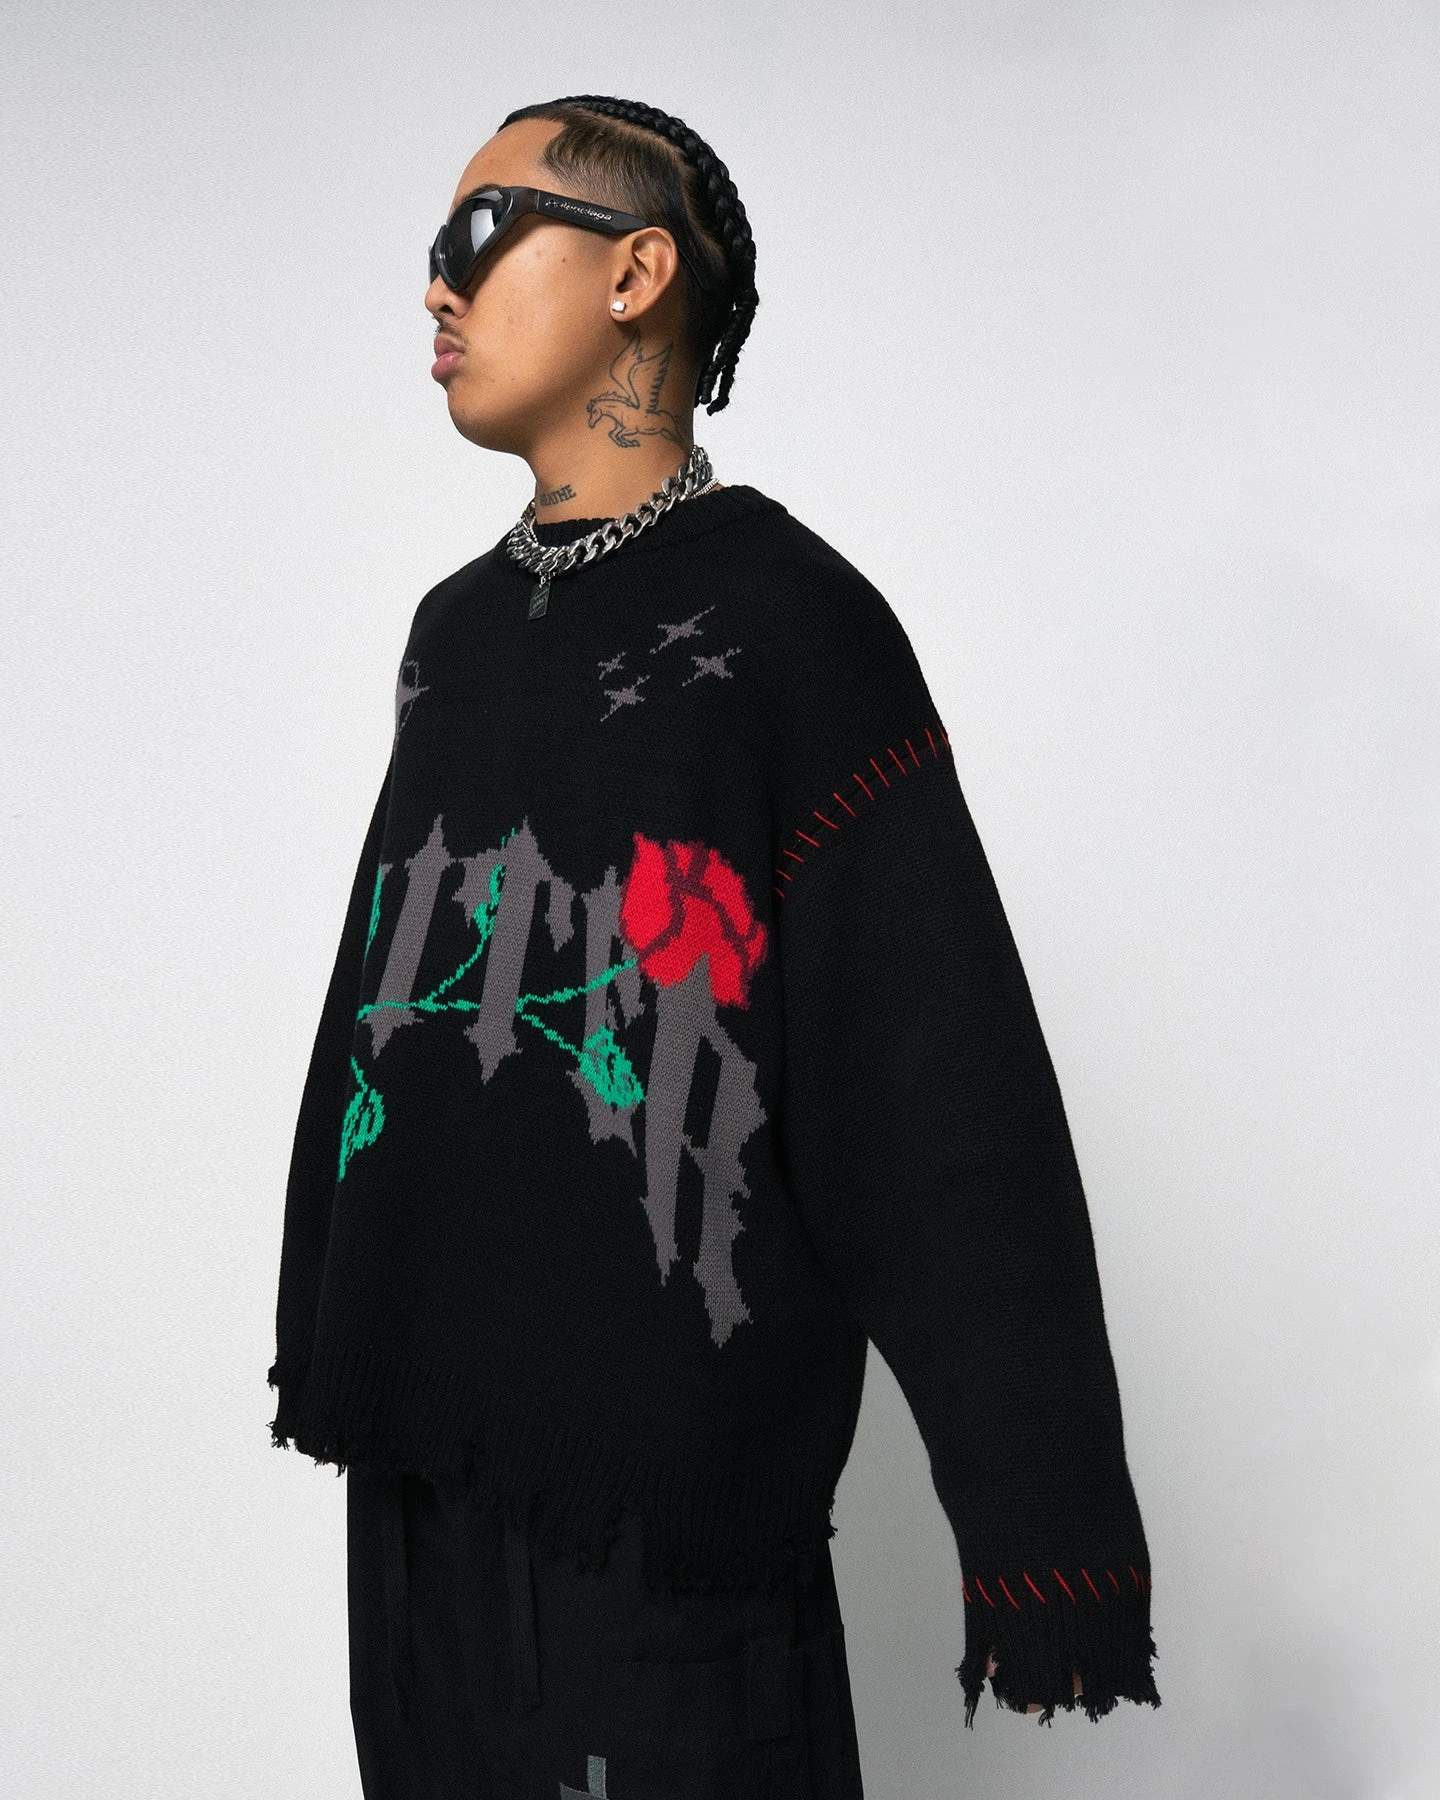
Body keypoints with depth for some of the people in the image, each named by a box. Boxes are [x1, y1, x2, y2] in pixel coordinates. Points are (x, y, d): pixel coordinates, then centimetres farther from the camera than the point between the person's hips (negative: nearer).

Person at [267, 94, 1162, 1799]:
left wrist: (1037, 1526, -17)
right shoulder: (454, 629, 13)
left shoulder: (783, 614, -9)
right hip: (423, 1431, 7)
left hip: (660, 1462, -7)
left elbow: (943, 1071, -14)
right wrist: (323, 1326, 21)